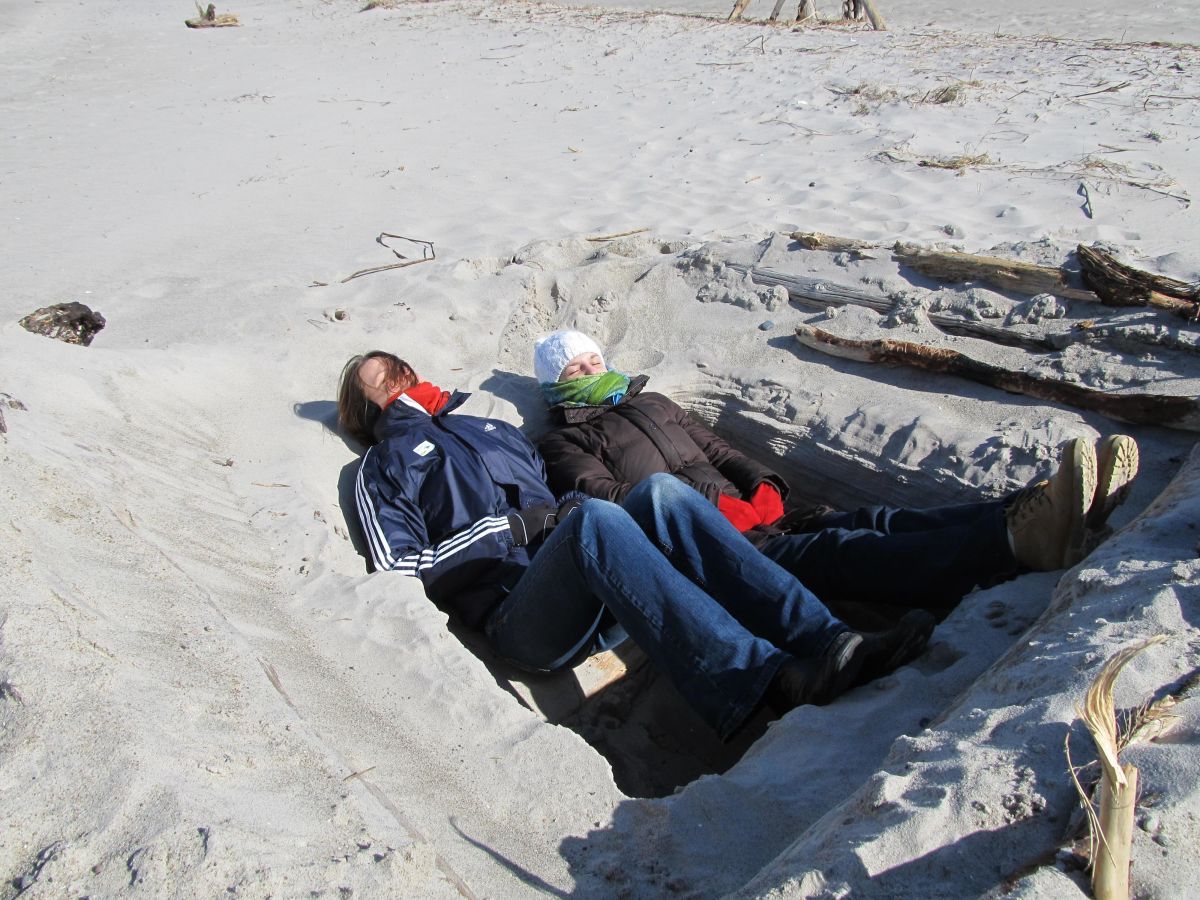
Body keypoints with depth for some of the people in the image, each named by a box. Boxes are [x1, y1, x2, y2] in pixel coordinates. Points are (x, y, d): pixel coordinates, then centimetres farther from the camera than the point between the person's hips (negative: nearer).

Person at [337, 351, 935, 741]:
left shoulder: (490, 428, 36)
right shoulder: (382, 468, 19)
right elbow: (398, 569, 3)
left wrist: (565, 510, 5)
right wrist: (512, 526, -5)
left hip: (593, 593, 5)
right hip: (520, 618, -5)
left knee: (659, 492, -24)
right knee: (595, 517, -35)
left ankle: (822, 642, -38)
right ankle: (769, 682, -50)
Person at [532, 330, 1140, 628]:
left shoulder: (650, 402, 33)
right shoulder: (562, 442, 12)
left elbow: (715, 450, 28)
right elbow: (605, 496, -6)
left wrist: (762, 486, 4)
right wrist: (712, 503, -14)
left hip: (751, 523, 7)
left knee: (872, 523, -18)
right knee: (830, 552, -32)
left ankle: (1045, 512, -35)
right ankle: (1021, 538, -52)